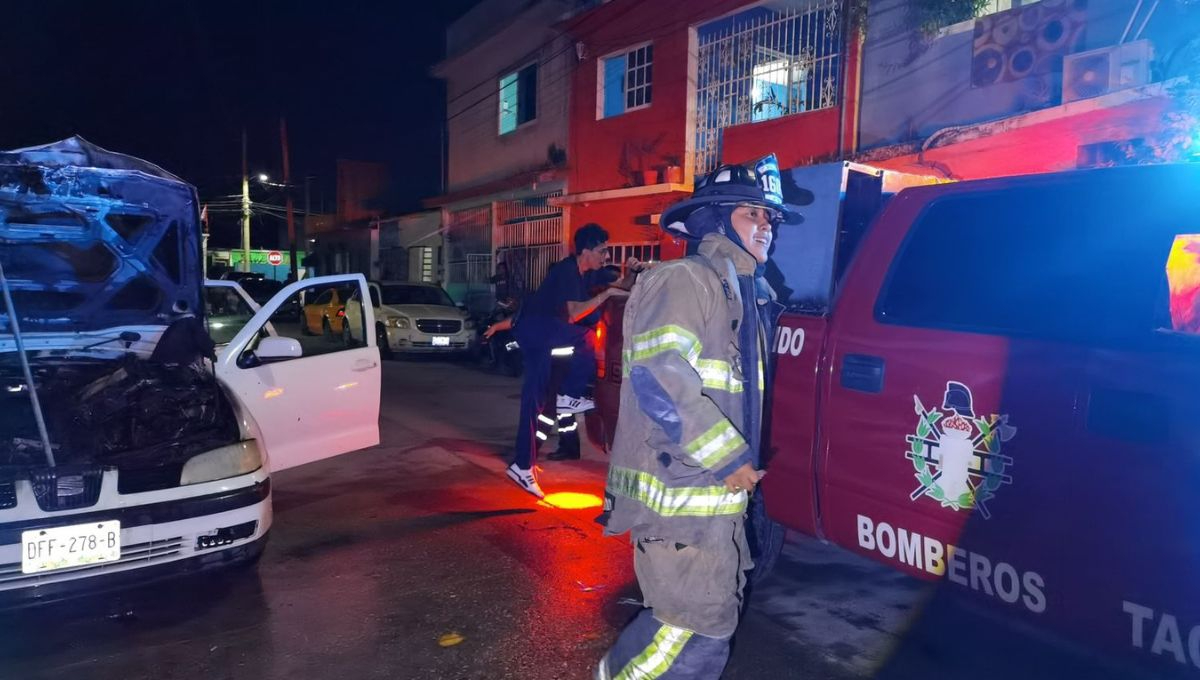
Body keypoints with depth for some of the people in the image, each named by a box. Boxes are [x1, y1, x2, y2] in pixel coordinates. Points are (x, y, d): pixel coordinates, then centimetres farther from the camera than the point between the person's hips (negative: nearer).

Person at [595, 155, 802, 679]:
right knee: (702, 625, -3)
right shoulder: (683, 280, -15)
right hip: (679, 492, -10)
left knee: (712, 614, 20)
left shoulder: (746, 292, 16)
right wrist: (730, 458, -22)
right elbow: (659, 377, -27)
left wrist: (741, 463, 18)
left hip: (716, 491, 10)